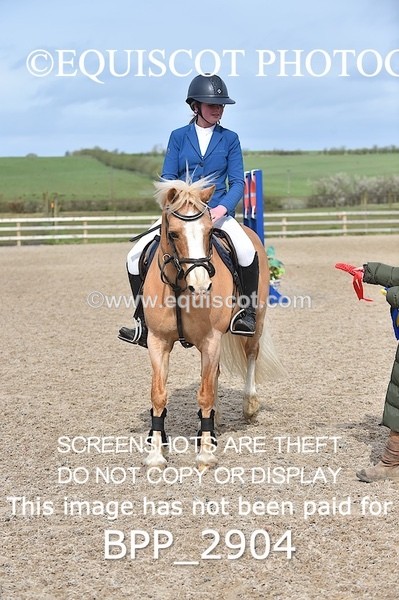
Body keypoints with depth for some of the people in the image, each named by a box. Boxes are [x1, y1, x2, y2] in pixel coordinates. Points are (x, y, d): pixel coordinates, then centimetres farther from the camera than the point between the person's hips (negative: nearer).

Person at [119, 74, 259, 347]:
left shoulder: (230, 139, 6)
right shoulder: (178, 136, 7)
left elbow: (237, 183, 1)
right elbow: (168, 178, 3)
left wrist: (222, 208, -19)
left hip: (218, 212, -2)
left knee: (247, 252, -31)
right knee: (136, 257, -12)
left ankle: (248, 313, -8)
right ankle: (145, 323, 3)